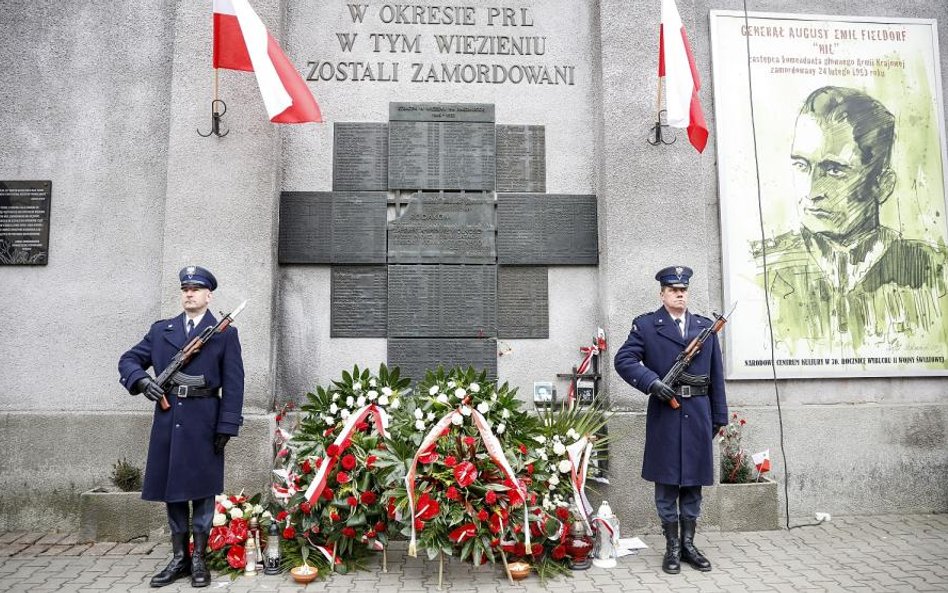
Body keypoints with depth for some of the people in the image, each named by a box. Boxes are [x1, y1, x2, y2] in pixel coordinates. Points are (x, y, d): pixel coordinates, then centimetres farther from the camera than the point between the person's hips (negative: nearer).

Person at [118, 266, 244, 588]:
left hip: (203, 422, -4)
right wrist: (141, 380, -8)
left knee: (202, 489, 4)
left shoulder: (225, 333, 1)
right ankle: (179, 558, 23)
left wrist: (226, 426, -11)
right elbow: (128, 359, 15)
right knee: (171, 489, 11)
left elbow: (233, 385, -4)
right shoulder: (160, 330, 12)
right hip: (168, 420, 4)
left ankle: (199, 559, 17)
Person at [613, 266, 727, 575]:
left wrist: (719, 416, 9)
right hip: (664, 414, -3)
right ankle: (672, 547, 18)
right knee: (667, 483, 5)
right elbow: (623, 360, -7)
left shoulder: (706, 326, 11)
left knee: (693, 482, 11)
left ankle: (689, 544, 24)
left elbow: (716, 375, 11)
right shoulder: (645, 325, 1)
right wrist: (653, 382, -20)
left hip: (699, 415, 3)